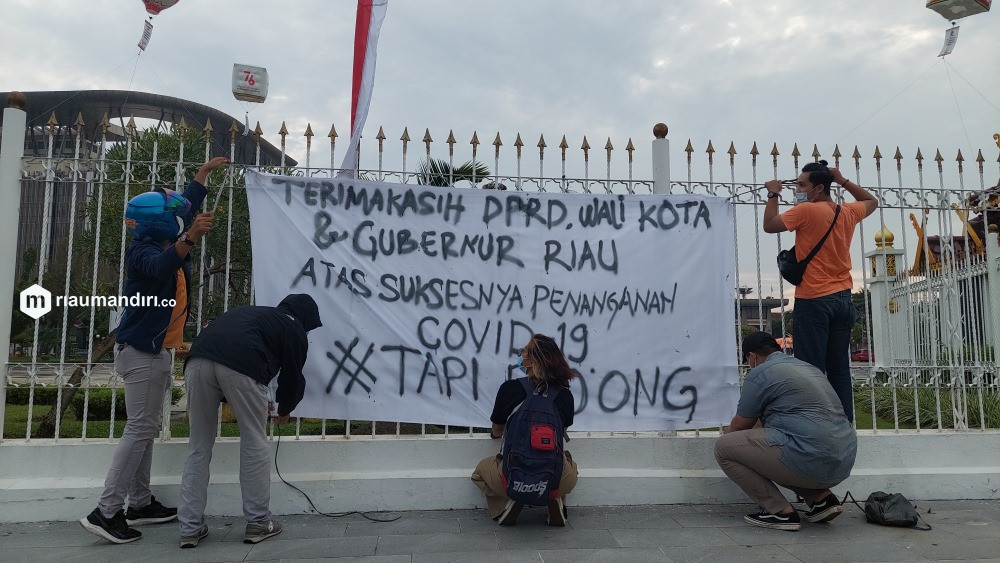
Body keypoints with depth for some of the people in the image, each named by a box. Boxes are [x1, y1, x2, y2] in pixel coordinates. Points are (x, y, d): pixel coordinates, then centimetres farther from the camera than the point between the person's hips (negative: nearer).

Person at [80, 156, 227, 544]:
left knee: (147, 428, 12)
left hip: (153, 350, 10)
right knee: (140, 428, -9)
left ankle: (140, 504, 20)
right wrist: (191, 239, -59)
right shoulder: (144, 251, -17)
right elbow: (161, 268, -43)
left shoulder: (164, 245, 9)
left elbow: (186, 206, 26)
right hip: (142, 352, -10)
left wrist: (204, 173, 34)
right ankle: (105, 512, -5)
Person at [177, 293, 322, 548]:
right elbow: (292, 376, 26)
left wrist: (258, 404, 57)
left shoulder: (252, 312, 41)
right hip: (239, 365, -5)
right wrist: (284, 410, 48)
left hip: (198, 360, 6)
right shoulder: (294, 330, 24)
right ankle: (258, 523, 19)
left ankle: (190, 528, 19)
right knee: (254, 443, 12)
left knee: (199, 447, 17)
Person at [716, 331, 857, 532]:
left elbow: (740, 425, 7)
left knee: (724, 447, -2)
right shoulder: (808, 367, 23)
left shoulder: (760, 374, -3)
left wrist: (728, 432, 32)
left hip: (812, 461, -9)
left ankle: (780, 511, -2)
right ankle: (821, 497, 16)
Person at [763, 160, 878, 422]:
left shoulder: (806, 210, -11)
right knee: (840, 370, 9)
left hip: (814, 301, -7)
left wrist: (773, 195, 7)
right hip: (843, 299, 7)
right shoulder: (848, 212, 10)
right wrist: (843, 180, 25)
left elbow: (769, 225, -5)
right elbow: (871, 201, 31)